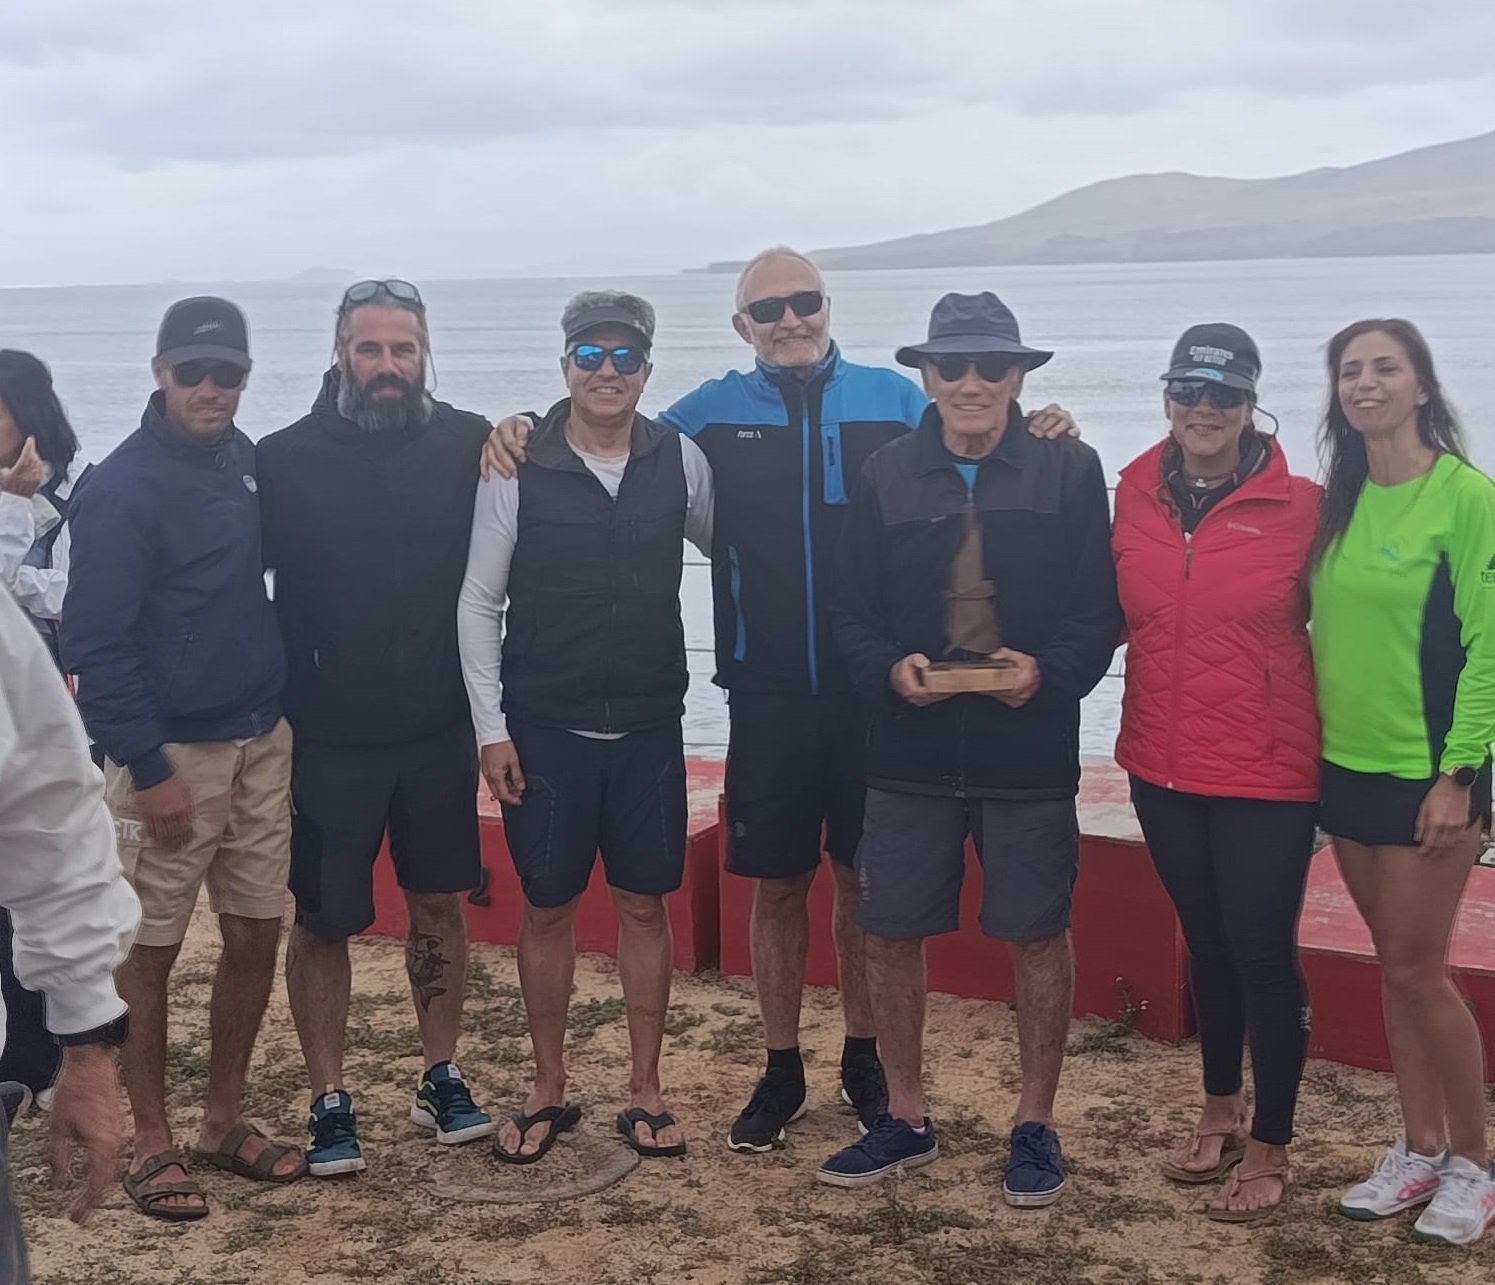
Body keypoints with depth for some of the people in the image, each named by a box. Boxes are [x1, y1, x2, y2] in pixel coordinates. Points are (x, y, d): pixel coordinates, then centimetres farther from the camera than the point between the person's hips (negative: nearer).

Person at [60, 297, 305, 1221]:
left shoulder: (246, 460, 6)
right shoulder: (122, 489, -13)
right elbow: (95, 644, -15)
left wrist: (284, 706, 12)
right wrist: (148, 769, -17)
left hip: (263, 742, 7)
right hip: (173, 753, -7)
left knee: (257, 935, 11)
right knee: (151, 950, 4)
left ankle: (226, 1120, 25)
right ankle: (153, 1142, 16)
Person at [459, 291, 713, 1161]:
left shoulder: (682, 461, -2)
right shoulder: (517, 468, -6)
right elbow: (479, 604, -2)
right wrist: (492, 729, -6)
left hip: (649, 729, 1)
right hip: (544, 728, -1)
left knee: (645, 904, 8)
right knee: (548, 908, 8)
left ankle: (646, 1092, 22)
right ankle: (549, 1092, 23)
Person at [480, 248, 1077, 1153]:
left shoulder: (893, 400, 3)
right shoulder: (715, 413, 6)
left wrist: (1035, 438, -17)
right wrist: (525, 438, -6)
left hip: (874, 687, 0)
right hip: (768, 693, 1)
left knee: (865, 877, 9)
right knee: (777, 883, 8)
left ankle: (865, 1058, 26)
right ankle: (782, 1071, 22)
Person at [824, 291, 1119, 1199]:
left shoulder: (1071, 472, -2)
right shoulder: (887, 476, 4)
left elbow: (1100, 612, -3)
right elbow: (854, 612, 5)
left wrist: (1050, 672, -20)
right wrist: (891, 668, -15)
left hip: (1029, 750, -2)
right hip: (910, 750, 2)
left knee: (1038, 935, 7)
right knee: (890, 932, 7)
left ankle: (1036, 1124, 25)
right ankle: (906, 1118, 25)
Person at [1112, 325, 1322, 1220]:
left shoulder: (1299, 505, -10)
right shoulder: (1137, 493, 1)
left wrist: (1316, 733, -6)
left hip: (1265, 773, -4)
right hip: (1163, 767, 4)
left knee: (1263, 954, 3)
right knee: (1205, 942, 19)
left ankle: (1270, 1149, 19)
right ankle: (1220, 1112, 37)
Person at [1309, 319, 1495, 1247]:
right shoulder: (1340, 500, 7)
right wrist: (1313, 729, 7)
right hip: (1347, 766, 6)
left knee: (1419, 970, -1)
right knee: (1393, 966, 12)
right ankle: (1419, 1150, 24)